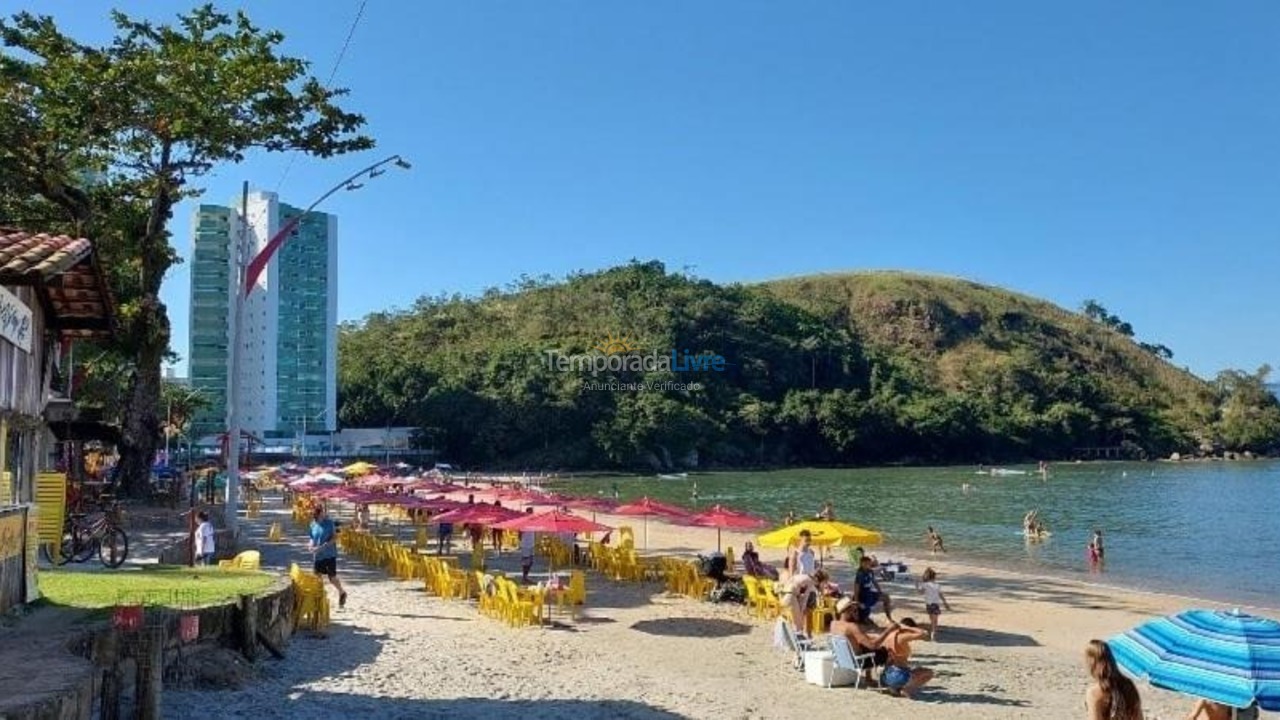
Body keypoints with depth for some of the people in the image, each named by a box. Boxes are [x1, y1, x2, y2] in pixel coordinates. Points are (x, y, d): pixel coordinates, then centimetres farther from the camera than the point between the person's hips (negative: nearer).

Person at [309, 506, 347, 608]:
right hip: (318, 556, 5)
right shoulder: (313, 524, 4)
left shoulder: (329, 522, -11)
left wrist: (322, 547, -22)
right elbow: (312, 538, 15)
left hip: (330, 555, -5)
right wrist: (311, 545, -7)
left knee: (332, 578, 1)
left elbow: (335, 538, -13)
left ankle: (342, 592, 26)